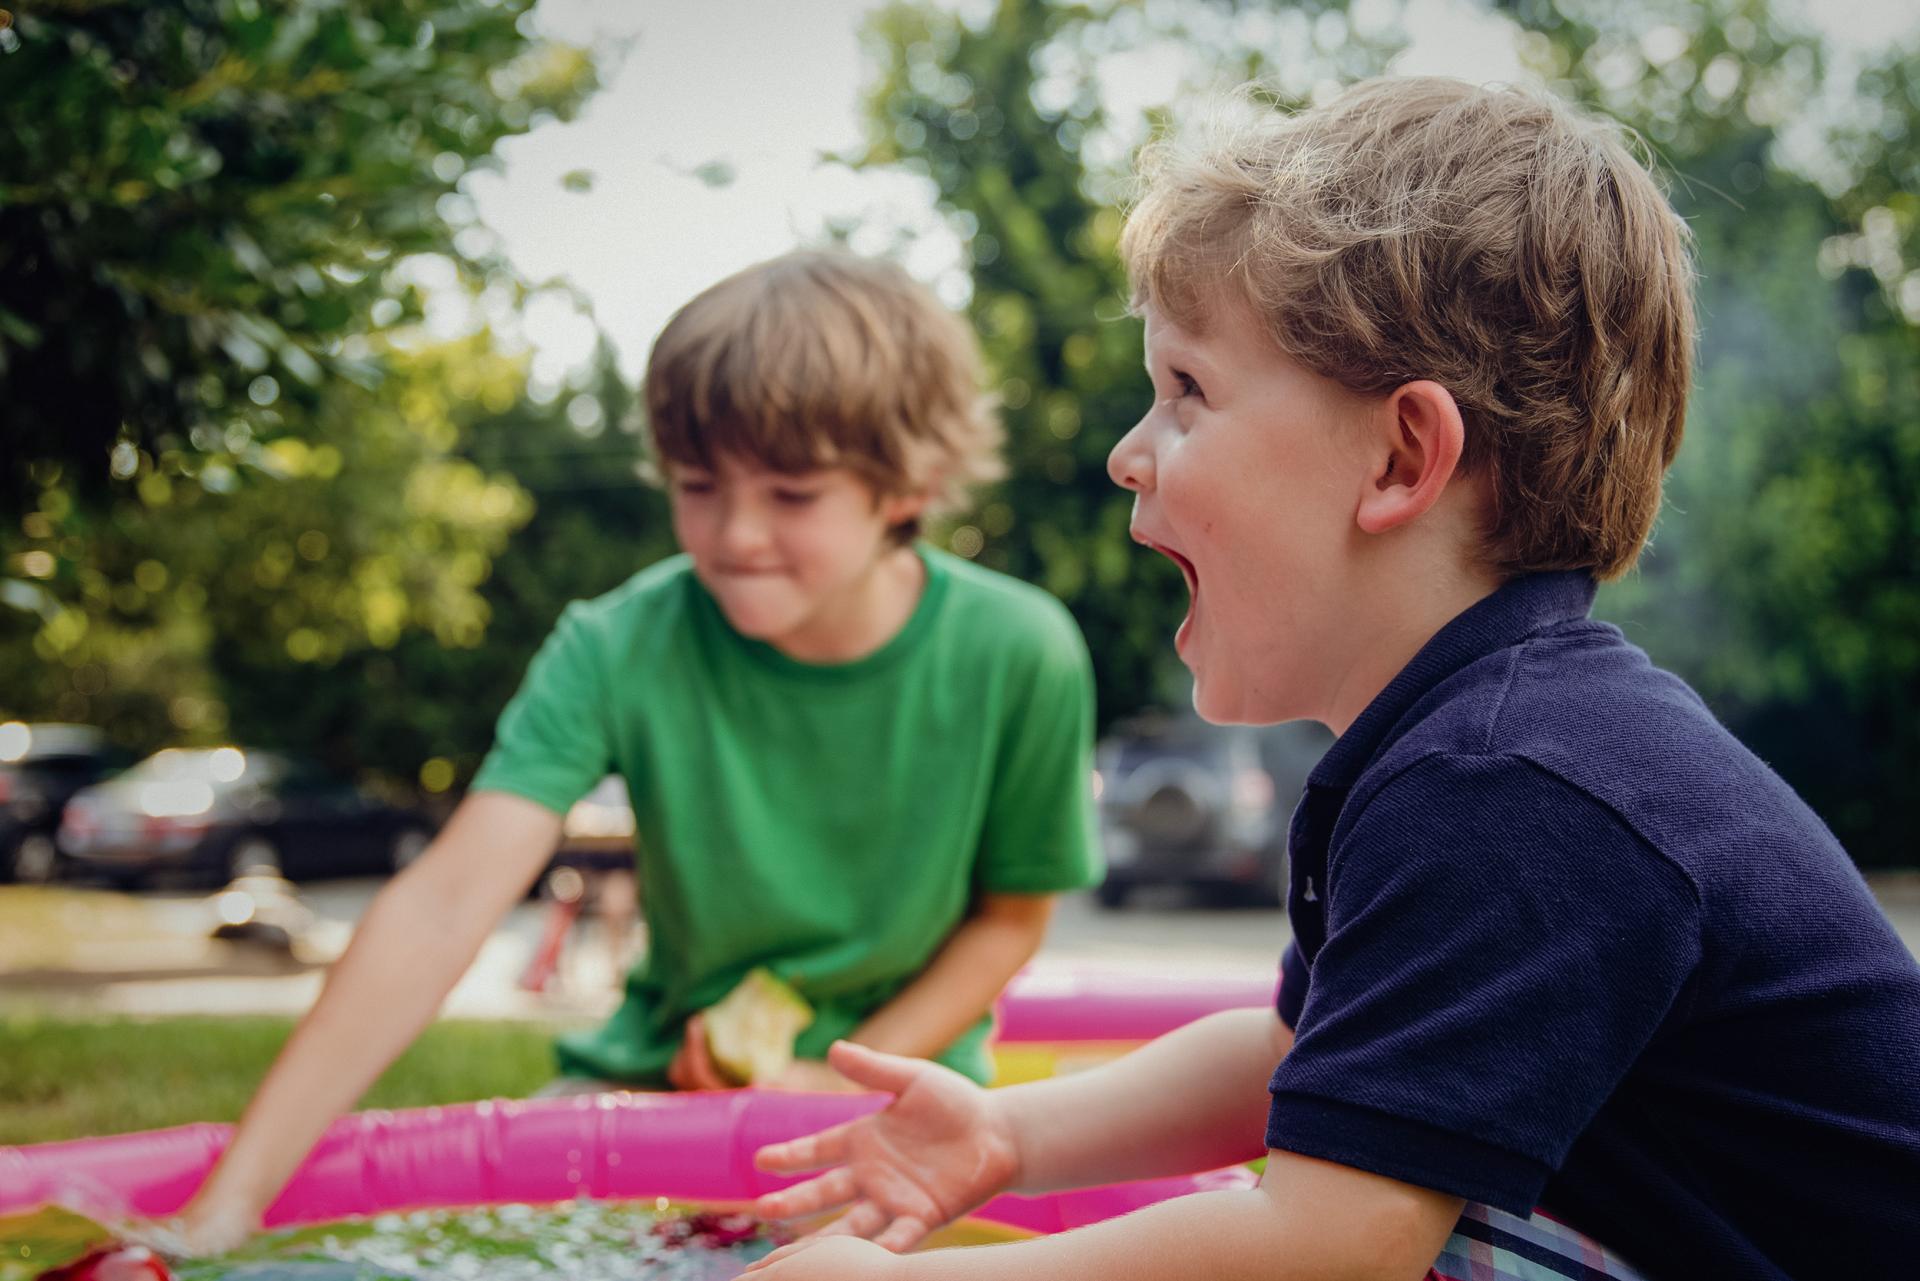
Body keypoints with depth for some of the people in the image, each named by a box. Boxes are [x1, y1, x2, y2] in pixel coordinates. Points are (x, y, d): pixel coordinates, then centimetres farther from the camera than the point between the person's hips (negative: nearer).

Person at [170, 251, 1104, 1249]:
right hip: (668, 1069, 1)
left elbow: (1011, 914, -1)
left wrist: (844, 1079, -15)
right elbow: (444, 905, -28)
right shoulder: (621, 647, -18)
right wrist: (233, 1199, -37)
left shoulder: (1016, 658, -17)